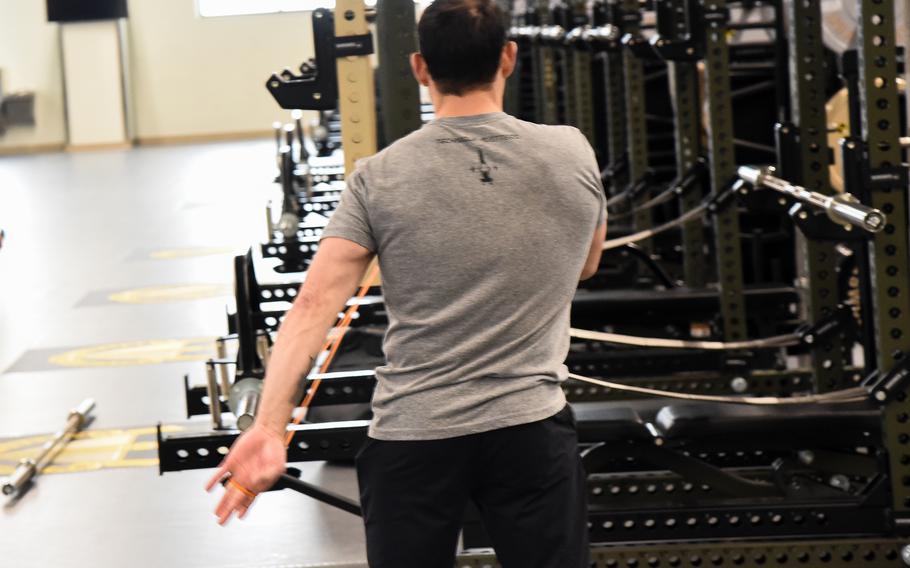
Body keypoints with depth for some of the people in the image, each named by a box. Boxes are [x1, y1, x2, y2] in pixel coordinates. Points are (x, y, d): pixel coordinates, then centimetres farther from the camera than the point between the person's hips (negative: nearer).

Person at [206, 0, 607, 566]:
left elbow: (315, 305, -12)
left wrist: (269, 427, -14)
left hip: (413, 434, 0)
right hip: (532, 428, 0)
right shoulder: (573, 154, 0)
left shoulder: (380, 178, -4)